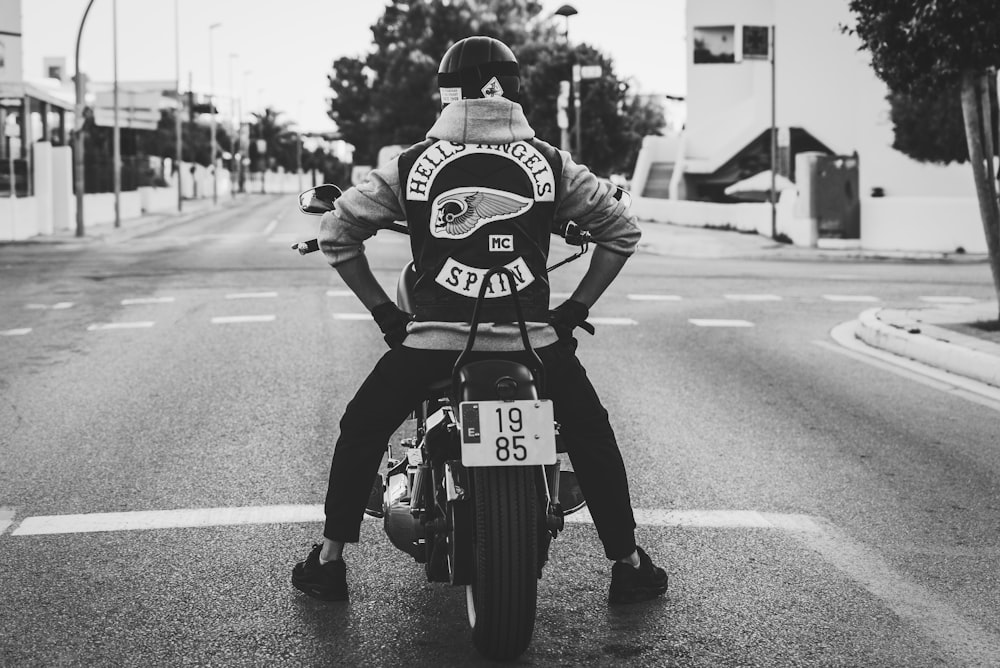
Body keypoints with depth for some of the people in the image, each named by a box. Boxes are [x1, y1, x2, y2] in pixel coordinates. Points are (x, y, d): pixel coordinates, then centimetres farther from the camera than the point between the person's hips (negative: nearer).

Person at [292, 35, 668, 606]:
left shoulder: (413, 165, 4)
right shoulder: (549, 164, 6)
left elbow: (337, 231, 10)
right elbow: (622, 229, 12)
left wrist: (382, 310, 16)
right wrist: (576, 308, 16)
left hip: (431, 338, 0)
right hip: (532, 336, 1)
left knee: (362, 431, 22)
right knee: (592, 438, 23)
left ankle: (330, 562, 23)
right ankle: (629, 565, 25)